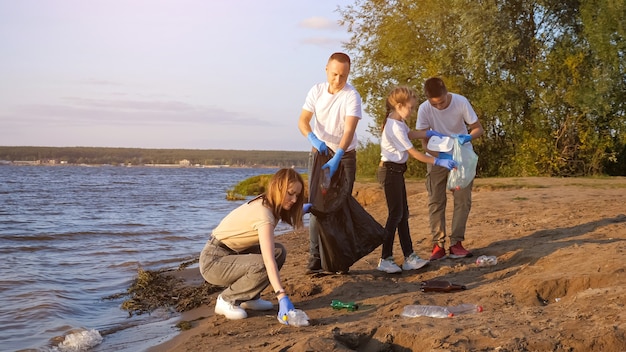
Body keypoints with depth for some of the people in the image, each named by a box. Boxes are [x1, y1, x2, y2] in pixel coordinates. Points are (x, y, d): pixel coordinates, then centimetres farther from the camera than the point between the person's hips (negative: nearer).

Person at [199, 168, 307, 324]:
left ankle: (249, 297, 10)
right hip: (214, 262, -9)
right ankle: (227, 300, -6)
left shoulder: (265, 203, 1)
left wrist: (298, 210, 29)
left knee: (279, 251, 0)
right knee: (262, 266, -30)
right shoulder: (263, 213, -26)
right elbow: (269, 260, -36)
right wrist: (283, 297, -41)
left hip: (232, 253, 9)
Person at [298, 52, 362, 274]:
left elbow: (350, 130, -27)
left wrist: (337, 158, -41)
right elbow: (303, 121, -9)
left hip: (345, 156, -2)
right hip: (320, 153, 3)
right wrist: (313, 138, -31)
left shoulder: (352, 96, -16)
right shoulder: (317, 91, -4)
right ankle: (315, 259, -2)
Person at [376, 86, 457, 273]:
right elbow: (415, 153, -22)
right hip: (390, 171, -10)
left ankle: (409, 256, 13)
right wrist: (439, 162, -21)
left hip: (397, 170, 10)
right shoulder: (395, 128, -23)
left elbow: (408, 134, 27)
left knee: (403, 213, 9)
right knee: (396, 214, -6)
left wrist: (429, 133, 14)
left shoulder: (398, 121, 6)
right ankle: (385, 259, 0)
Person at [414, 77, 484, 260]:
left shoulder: (461, 102, -23)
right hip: (437, 156, 0)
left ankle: (456, 243, -2)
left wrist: (468, 137, -36)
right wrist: (441, 156, -37)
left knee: (463, 199, -6)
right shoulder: (424, 109, -22)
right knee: (435, 201, -3)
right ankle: (438, 245, 3)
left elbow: (478, 128, -13)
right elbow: (424, 142, -19)